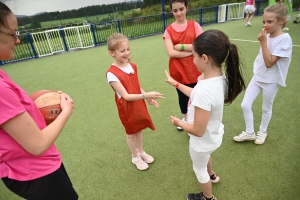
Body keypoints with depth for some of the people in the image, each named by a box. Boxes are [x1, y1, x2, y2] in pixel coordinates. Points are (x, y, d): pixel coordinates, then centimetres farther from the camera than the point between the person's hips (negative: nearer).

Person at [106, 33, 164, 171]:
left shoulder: (133, 67, -4)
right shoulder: (112, 73, -25)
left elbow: (137, 87, 4)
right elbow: (126, 96, -27)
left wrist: (148, 98, -10)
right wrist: (146, 95, -34)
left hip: (139, 105, 6)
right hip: (127, 108, -5)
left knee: (139, 130, 22)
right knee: (131, 133, 15)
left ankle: (142, 152, 47)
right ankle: (135, 157, 40)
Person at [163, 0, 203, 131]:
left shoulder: (194, 25, -2)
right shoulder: (169, 30, -2)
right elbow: (171, 53, -15)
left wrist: (182, 46, -15)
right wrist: (192, 51, -15)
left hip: (192, 70, -1)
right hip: (177, 70, 2)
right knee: (182, 95, 18)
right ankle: (185, 118, 43)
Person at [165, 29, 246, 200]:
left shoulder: (205, 90, -41)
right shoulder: (220, 77, -14)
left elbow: (198, 131, -33)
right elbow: (195, 95, 3)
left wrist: (179, 122, -15)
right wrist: (177, 84, 8)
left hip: (203, 141, -8)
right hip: (213, 136, 8)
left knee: (199, 169, 24)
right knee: (206, 157, 39)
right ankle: (211, 175, 72)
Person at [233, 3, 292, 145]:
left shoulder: (285, 39, -17)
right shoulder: (267, 36, 2)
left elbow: (269, 63, -24)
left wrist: (263, 42, -23)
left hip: (271, 80, -5)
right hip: (257, 77, 6)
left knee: (266, 108, 12)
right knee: (245, 105, 2)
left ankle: (262, 132, 36)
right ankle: (250, 133, 21)